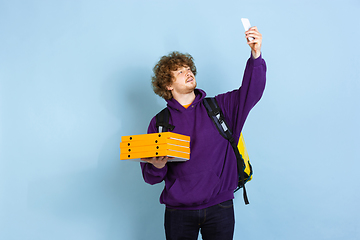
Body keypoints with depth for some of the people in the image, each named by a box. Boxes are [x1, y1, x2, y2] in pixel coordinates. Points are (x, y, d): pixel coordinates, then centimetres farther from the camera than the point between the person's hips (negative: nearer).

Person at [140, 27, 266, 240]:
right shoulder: (160, 122, 4)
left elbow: (251, 92, -7)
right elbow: (150, 177, 4)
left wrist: (256, 56, -19)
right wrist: (157, 167, -19)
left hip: (220, 208, 1)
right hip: (179, 211, 0)